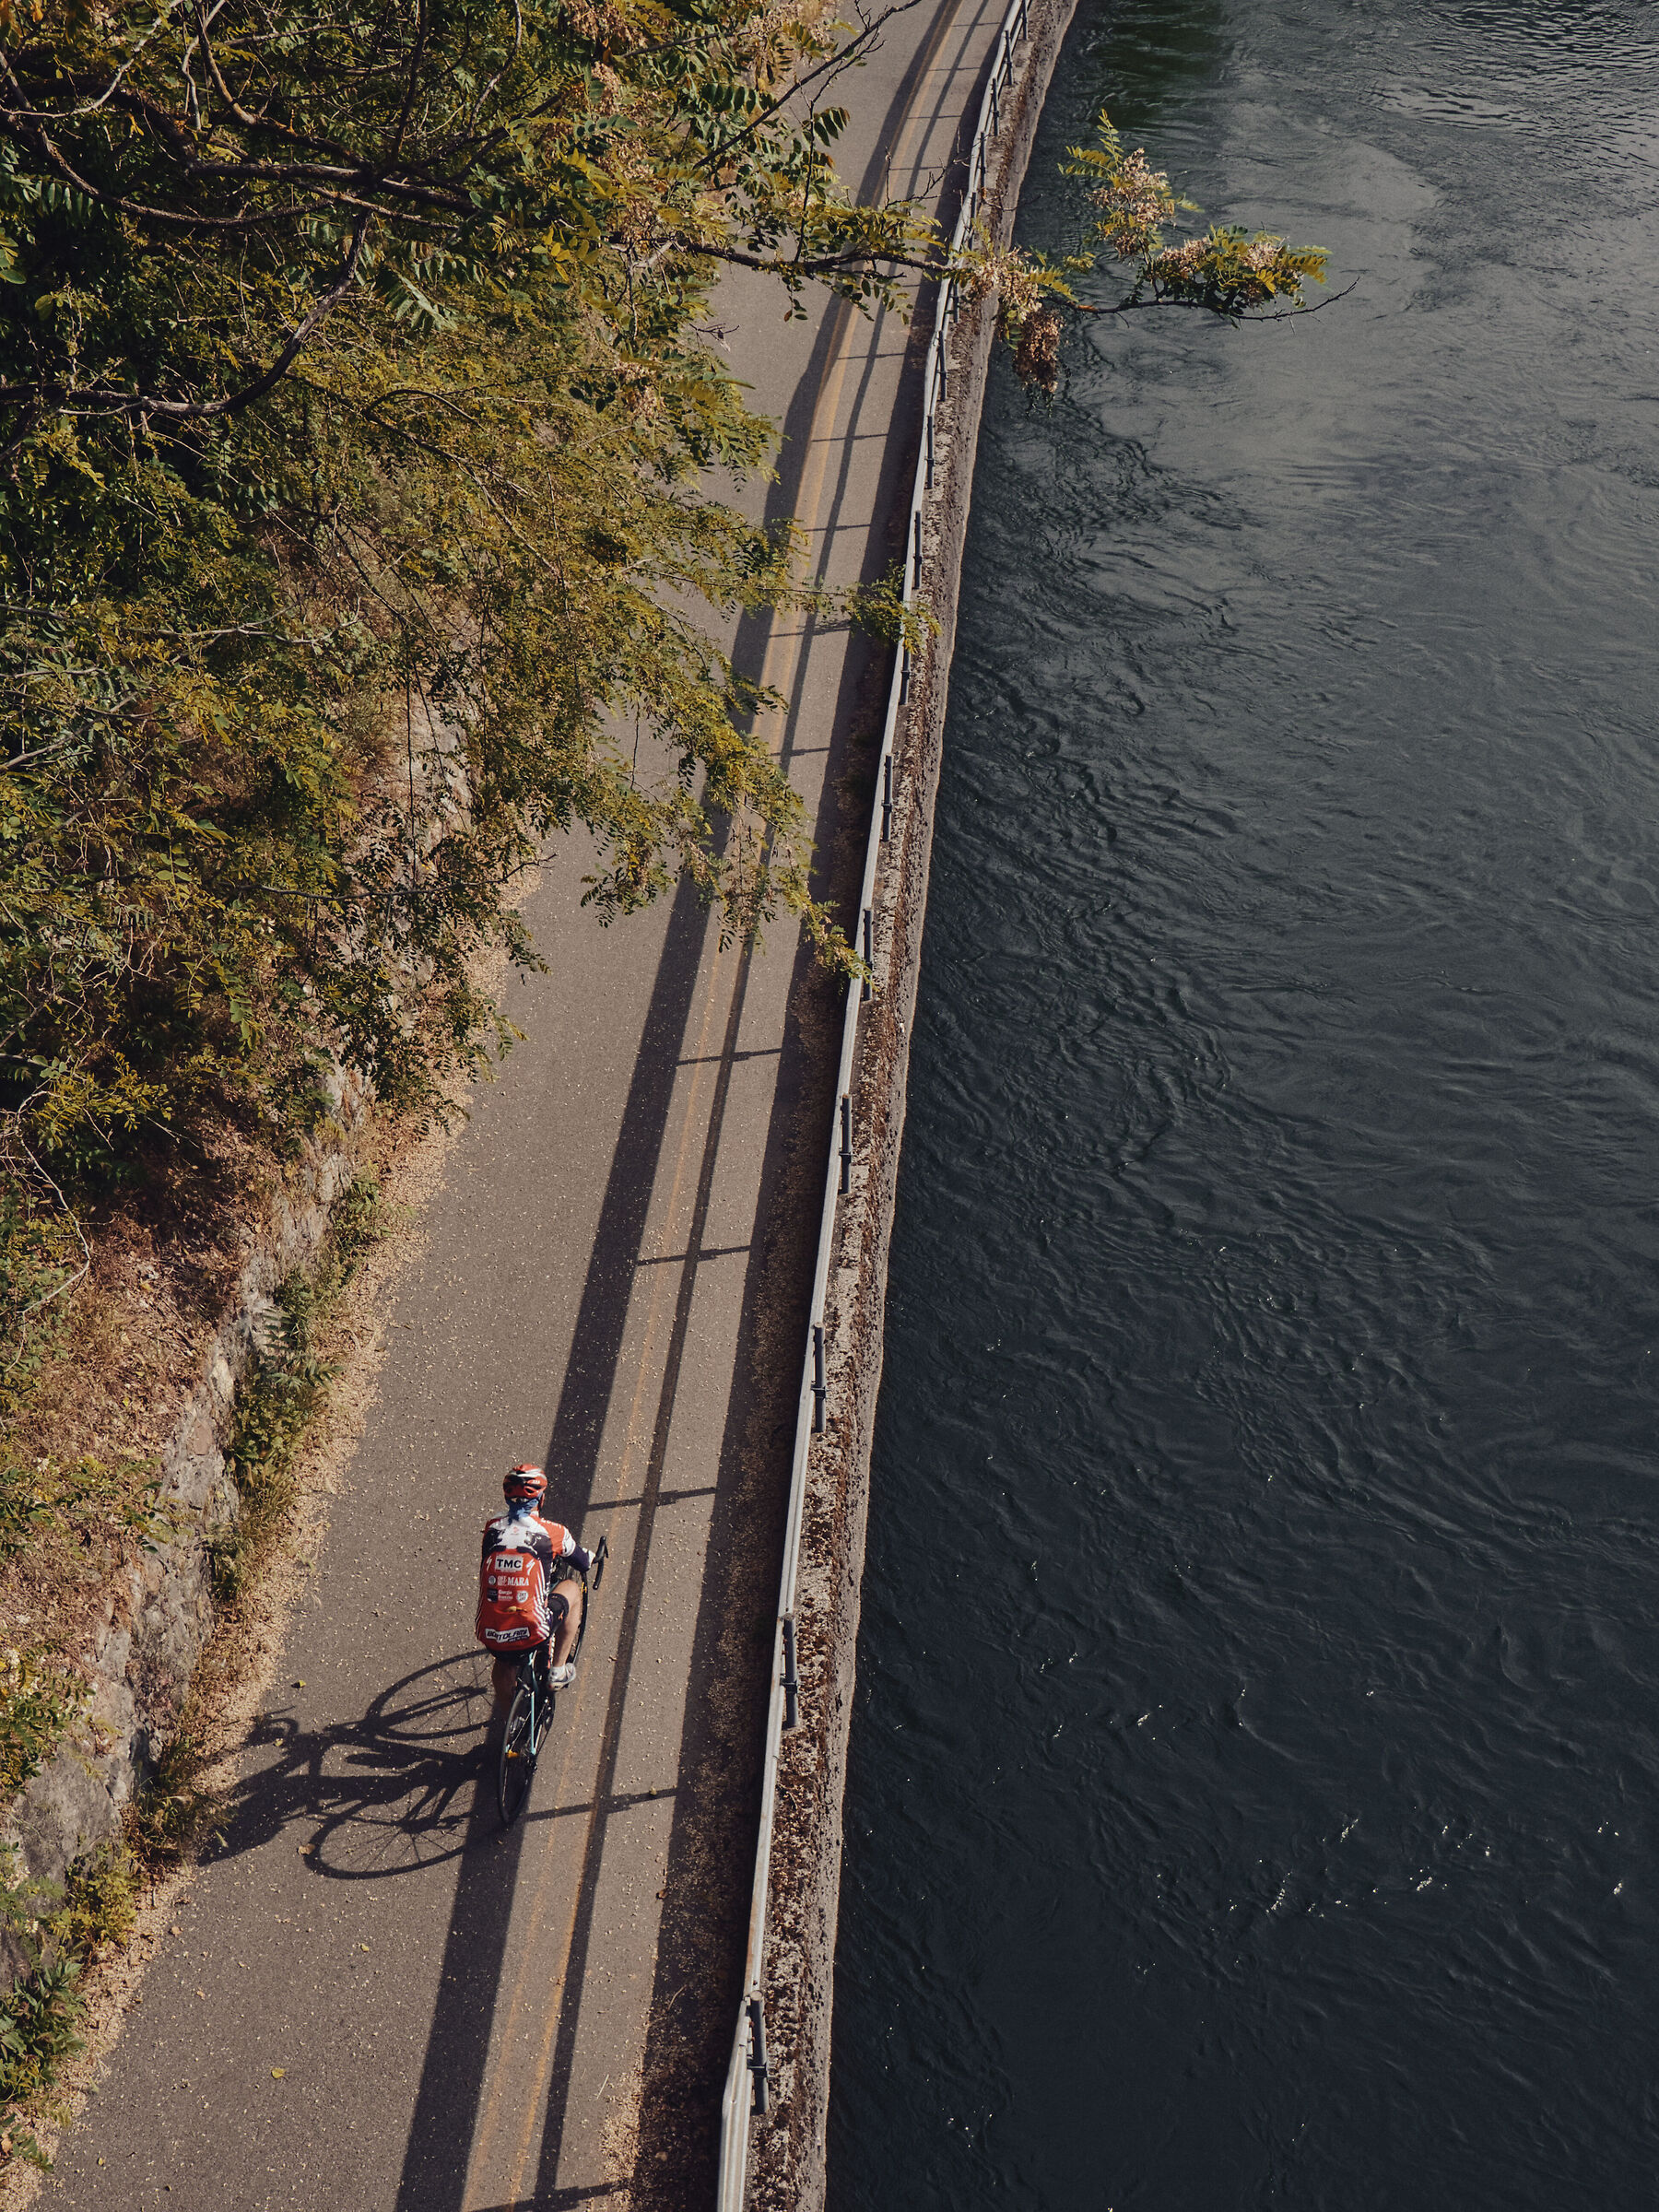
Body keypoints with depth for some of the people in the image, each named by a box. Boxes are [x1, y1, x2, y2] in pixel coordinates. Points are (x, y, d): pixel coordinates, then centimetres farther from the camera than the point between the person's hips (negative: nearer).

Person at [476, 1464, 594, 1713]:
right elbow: (584, 1564, 12)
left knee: (504, 1663, 38)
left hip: (491, 1635, 3)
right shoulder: (551, 1532, -5)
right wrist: (591, 1557, 38)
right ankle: (558, 1669, 28)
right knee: (572, 1588, 23)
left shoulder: (492, 1528, 4)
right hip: (533, 1634, -3)